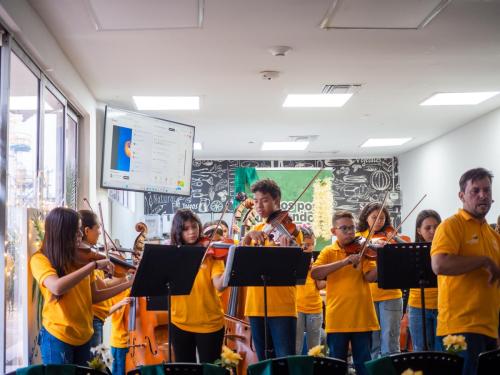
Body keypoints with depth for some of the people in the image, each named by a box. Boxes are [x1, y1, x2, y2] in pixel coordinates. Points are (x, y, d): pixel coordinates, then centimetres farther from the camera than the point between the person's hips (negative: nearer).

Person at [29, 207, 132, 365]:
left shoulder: (81, 259, 7)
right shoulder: (40, 259, -11)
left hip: (84, 336, 6)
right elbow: (57, 287, -31)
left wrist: (130, 284, 0)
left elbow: (93, 296, 9)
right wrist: (94, 265, -30)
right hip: (57, 337, -6)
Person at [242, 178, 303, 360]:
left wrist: (287, 247, -29)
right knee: (265, 360, 11)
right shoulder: (256, 230, 15)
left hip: (282, 306, -5)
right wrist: (248, 237, -17)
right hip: (256, 305, 5)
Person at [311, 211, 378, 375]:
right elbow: (315, 273, -15)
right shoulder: (329, 252, 3)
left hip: (361, 317, 1)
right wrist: (344, 261, -21)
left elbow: (370, 277, -8)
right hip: (338, 318, -1)